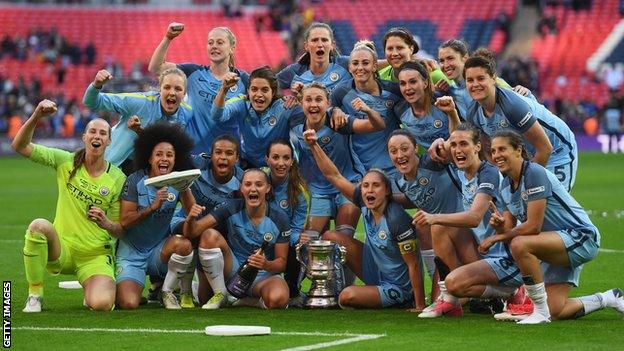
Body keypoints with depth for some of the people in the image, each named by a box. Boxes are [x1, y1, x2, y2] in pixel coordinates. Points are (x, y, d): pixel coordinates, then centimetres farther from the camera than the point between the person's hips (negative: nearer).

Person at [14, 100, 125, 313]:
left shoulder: (118, 179, -1)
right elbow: (20, 146, -5)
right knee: (38, 226, -34)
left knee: (102, 305, -28)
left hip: (95, 255, 0)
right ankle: (35, 295, -16)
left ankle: (92, 289, 15)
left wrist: (107, 224, -21)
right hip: (61, 249, 0)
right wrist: (36, 117, -20)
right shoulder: (66, 162, 1)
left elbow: (121, 231, 2)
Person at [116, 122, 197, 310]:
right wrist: (153, 207, -27)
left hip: (158, 251, 2)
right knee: (129, 304, -22)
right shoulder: (136, 181, -9)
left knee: (183, 244, -33)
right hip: (131, 252, -2)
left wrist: (185, 189, -27)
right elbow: (124, 221, -14)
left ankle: (167, 292, -7)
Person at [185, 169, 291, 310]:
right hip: (233, 271, 2)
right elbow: (192, 232, -13)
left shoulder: (280, 219, -8)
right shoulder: (232, 209, -8)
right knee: (210, 235, -23)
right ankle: (220, 295, -10)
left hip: (264, 276, -2)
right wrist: (190, 220, -36)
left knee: (278, 299, -38)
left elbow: (282, 262, -3)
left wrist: (267, 265, -26)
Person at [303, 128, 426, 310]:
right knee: (329, 237, 1)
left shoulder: (397, 220, -28)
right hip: (374, 272, 8)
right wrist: (314, 145, -13)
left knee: (347, 297, -30)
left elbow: (413, 264, -24)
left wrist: (420, 306, -24)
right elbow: (334, 176, -3)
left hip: (397, 287, -8)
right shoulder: (365, 204, -8)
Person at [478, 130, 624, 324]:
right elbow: (509, 230, 5)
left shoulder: (535, 173, -20)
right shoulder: (506, 186, 7)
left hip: (581, 236, -9)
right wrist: (499, 226, -18)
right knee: (555, 312, 2)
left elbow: (533, 226, -24)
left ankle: (541, 310, -20)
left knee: (520, 245, -32)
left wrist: (497, 237, -17)